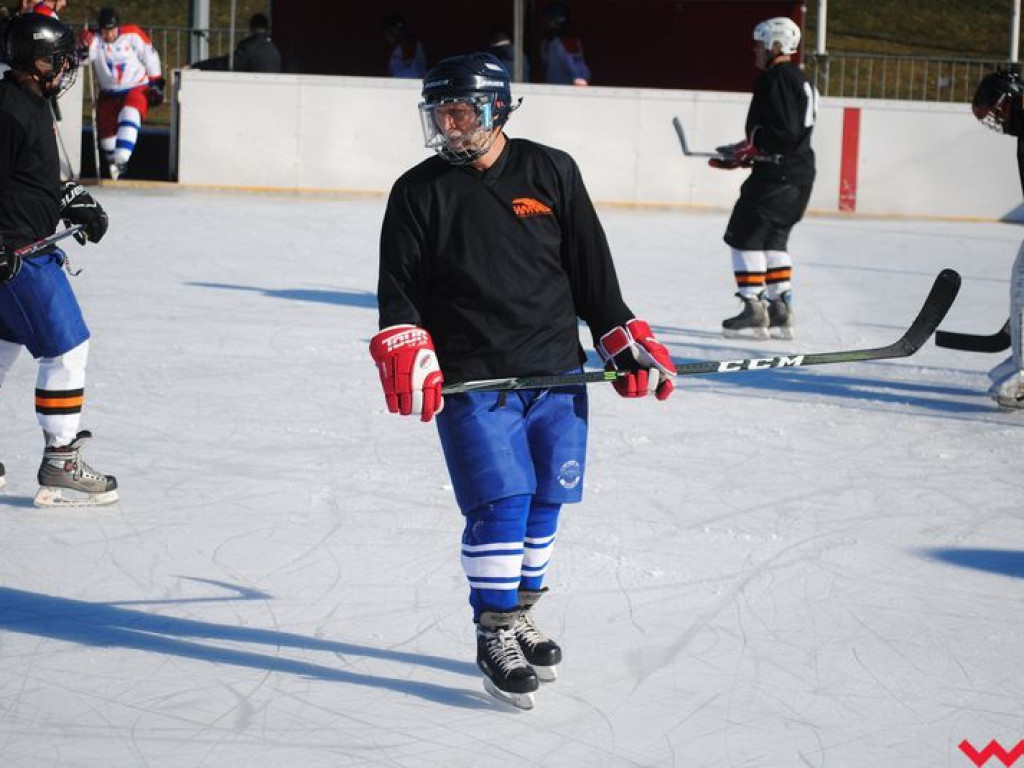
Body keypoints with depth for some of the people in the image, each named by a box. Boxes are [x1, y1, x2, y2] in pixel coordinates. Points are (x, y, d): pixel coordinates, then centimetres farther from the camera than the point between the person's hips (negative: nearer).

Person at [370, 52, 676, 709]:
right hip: (470, 380, -2)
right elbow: (399, 286, -1)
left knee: (544, 501, 9)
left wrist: (627, 342, 6)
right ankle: (495, 633, 1)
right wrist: (405, 355, -17)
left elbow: (592, 268, 9)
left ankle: (522, 613, 28)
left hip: (555, 373, 3)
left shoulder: (551, 173, 4)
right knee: (500, 502, -11)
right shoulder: (419, 192, 1)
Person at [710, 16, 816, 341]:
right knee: (772, 239, 16)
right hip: (799, 176, 10)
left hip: (777, 176, -10)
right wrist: (746, 156, 20)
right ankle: (780, 313, 13)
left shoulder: (777, 79, -14)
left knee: (745, 235, -4)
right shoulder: (801, 81, 18)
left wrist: (750, 146, -15)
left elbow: (785, 133, -24)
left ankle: (754, 310, -7)